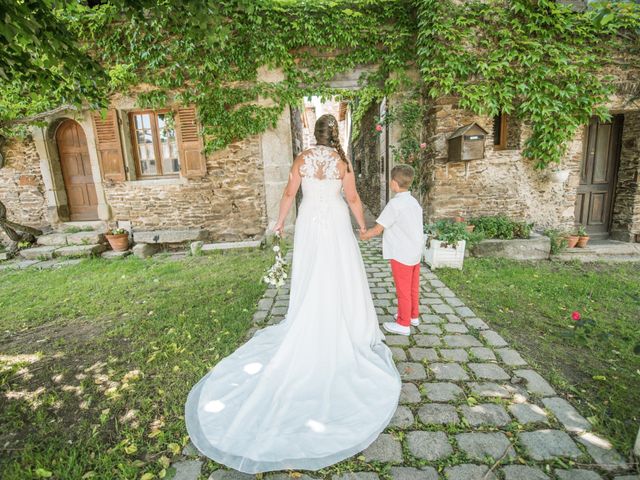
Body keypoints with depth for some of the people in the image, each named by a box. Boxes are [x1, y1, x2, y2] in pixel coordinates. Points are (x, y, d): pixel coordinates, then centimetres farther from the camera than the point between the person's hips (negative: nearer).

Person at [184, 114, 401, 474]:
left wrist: (281, 221, 14)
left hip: (309, 222, 2)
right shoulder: (342, 161, -3)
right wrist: (363, 226, 11)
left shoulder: (303, 158, 2)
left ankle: (308, 335, 25)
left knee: (309, 280, 12)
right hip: (336, 223, -2)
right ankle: (344, 332, 19)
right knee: (341, 279, 7)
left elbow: (290, 193, 2)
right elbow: (352, 198, -3)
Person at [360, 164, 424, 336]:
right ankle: (413, 316, 37)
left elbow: (378, 229, -18)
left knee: (403, 290, 5)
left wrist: (364, 235, -2)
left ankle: (403, 324, 18)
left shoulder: (395, 203, -19)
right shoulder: (414, 202, 7)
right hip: (415, 253, 8)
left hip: (401, 255, -8)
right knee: (413, 288, 21)